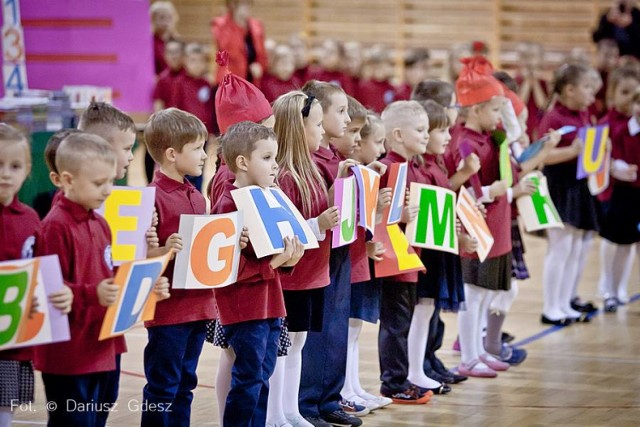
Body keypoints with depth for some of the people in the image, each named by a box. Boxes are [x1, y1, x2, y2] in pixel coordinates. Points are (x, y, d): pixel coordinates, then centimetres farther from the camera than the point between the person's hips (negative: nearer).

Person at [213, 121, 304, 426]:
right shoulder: (230, 206, -16)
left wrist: (288, 258, 0)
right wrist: (274, 263, -24)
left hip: (269, 305, 9)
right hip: (245, 308, -9)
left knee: (261, 380, 14)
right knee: (247, 382, -2)